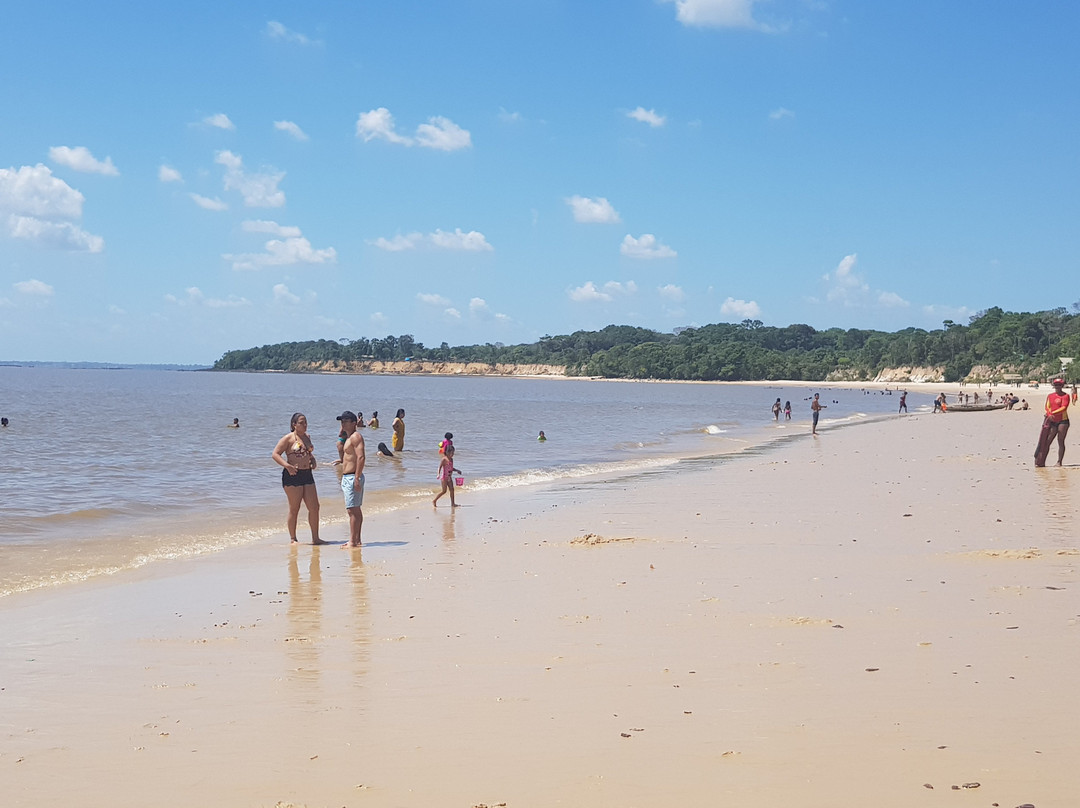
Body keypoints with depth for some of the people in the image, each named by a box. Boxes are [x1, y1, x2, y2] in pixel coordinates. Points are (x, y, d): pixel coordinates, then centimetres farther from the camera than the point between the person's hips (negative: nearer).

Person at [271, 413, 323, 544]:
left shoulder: (307, 437, 15)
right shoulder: (288, 438, -6)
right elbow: (275, 454, -10)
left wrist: (312, 460, 11)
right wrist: (287, 466, -22)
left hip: (307, 475, 7)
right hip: (293, 475, -7)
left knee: (314, 507, 2)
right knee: (294, 509, 0)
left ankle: (315, 538, 9)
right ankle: (293, 539, 11)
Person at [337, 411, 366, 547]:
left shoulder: (356, 436, -12)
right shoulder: (348, 438, 20)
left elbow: (361, 457, -23)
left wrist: (356, 478, -27)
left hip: (352, 478, -11)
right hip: (347, 478, 11)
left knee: (352, 510, -11)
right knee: (356, 510, 12)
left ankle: (352, 541, -13)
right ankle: (357, 540, 16)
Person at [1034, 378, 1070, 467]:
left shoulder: (1066, 396, -3)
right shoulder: (1050, 396, 13)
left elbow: (1064, 407, -14)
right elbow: (1047, 407, 6)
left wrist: (1052, 413, -19)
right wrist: (1050, 415, -14)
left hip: (1063, 421, -4)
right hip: (1052, 422, 4)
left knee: (1061, 441, -2)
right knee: (1047, 442, 0)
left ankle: (1059, 462, 1)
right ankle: (1041, 462, 2)